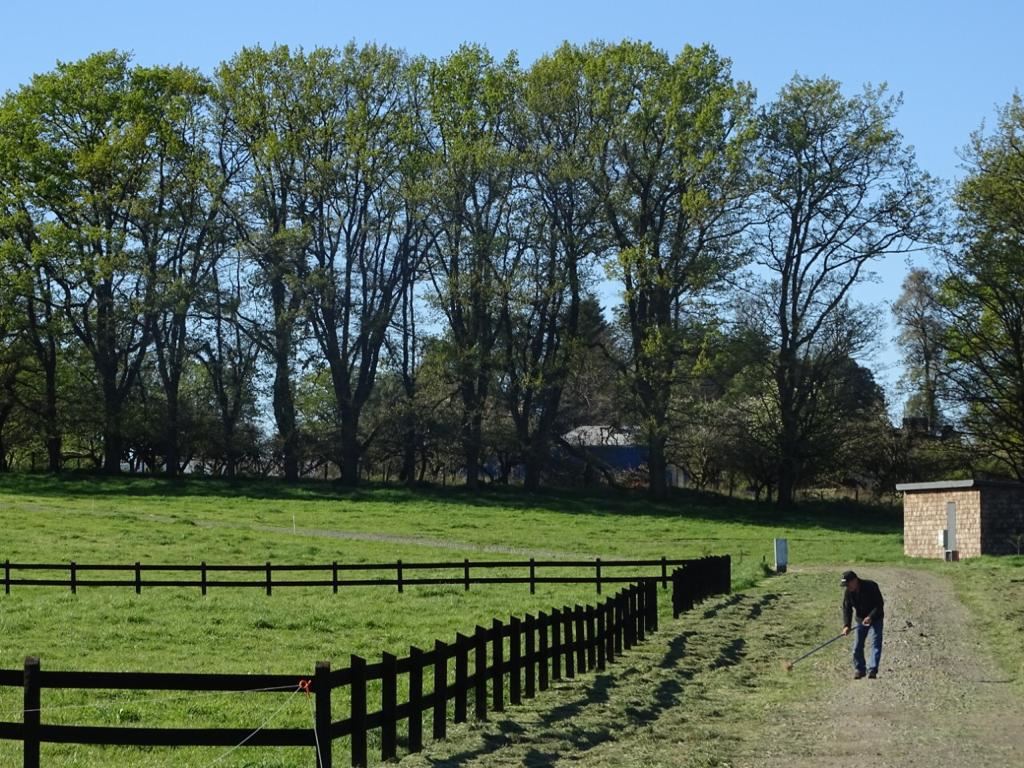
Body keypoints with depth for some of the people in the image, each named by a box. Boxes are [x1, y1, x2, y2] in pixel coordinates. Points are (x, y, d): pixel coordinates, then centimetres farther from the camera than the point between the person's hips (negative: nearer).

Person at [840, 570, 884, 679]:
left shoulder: (871, 587, -24)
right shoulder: (848, 592, -9)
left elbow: (880, 604, -22)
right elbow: (846, 609, -9)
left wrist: (870, 617, -33)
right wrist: (846, 625, -22)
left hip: (875, 618, -5)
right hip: (861, 620, 5)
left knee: (875, 644, -12)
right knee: (857, 646, 2)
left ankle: (872, 670, -15)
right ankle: (859, 669, 14)